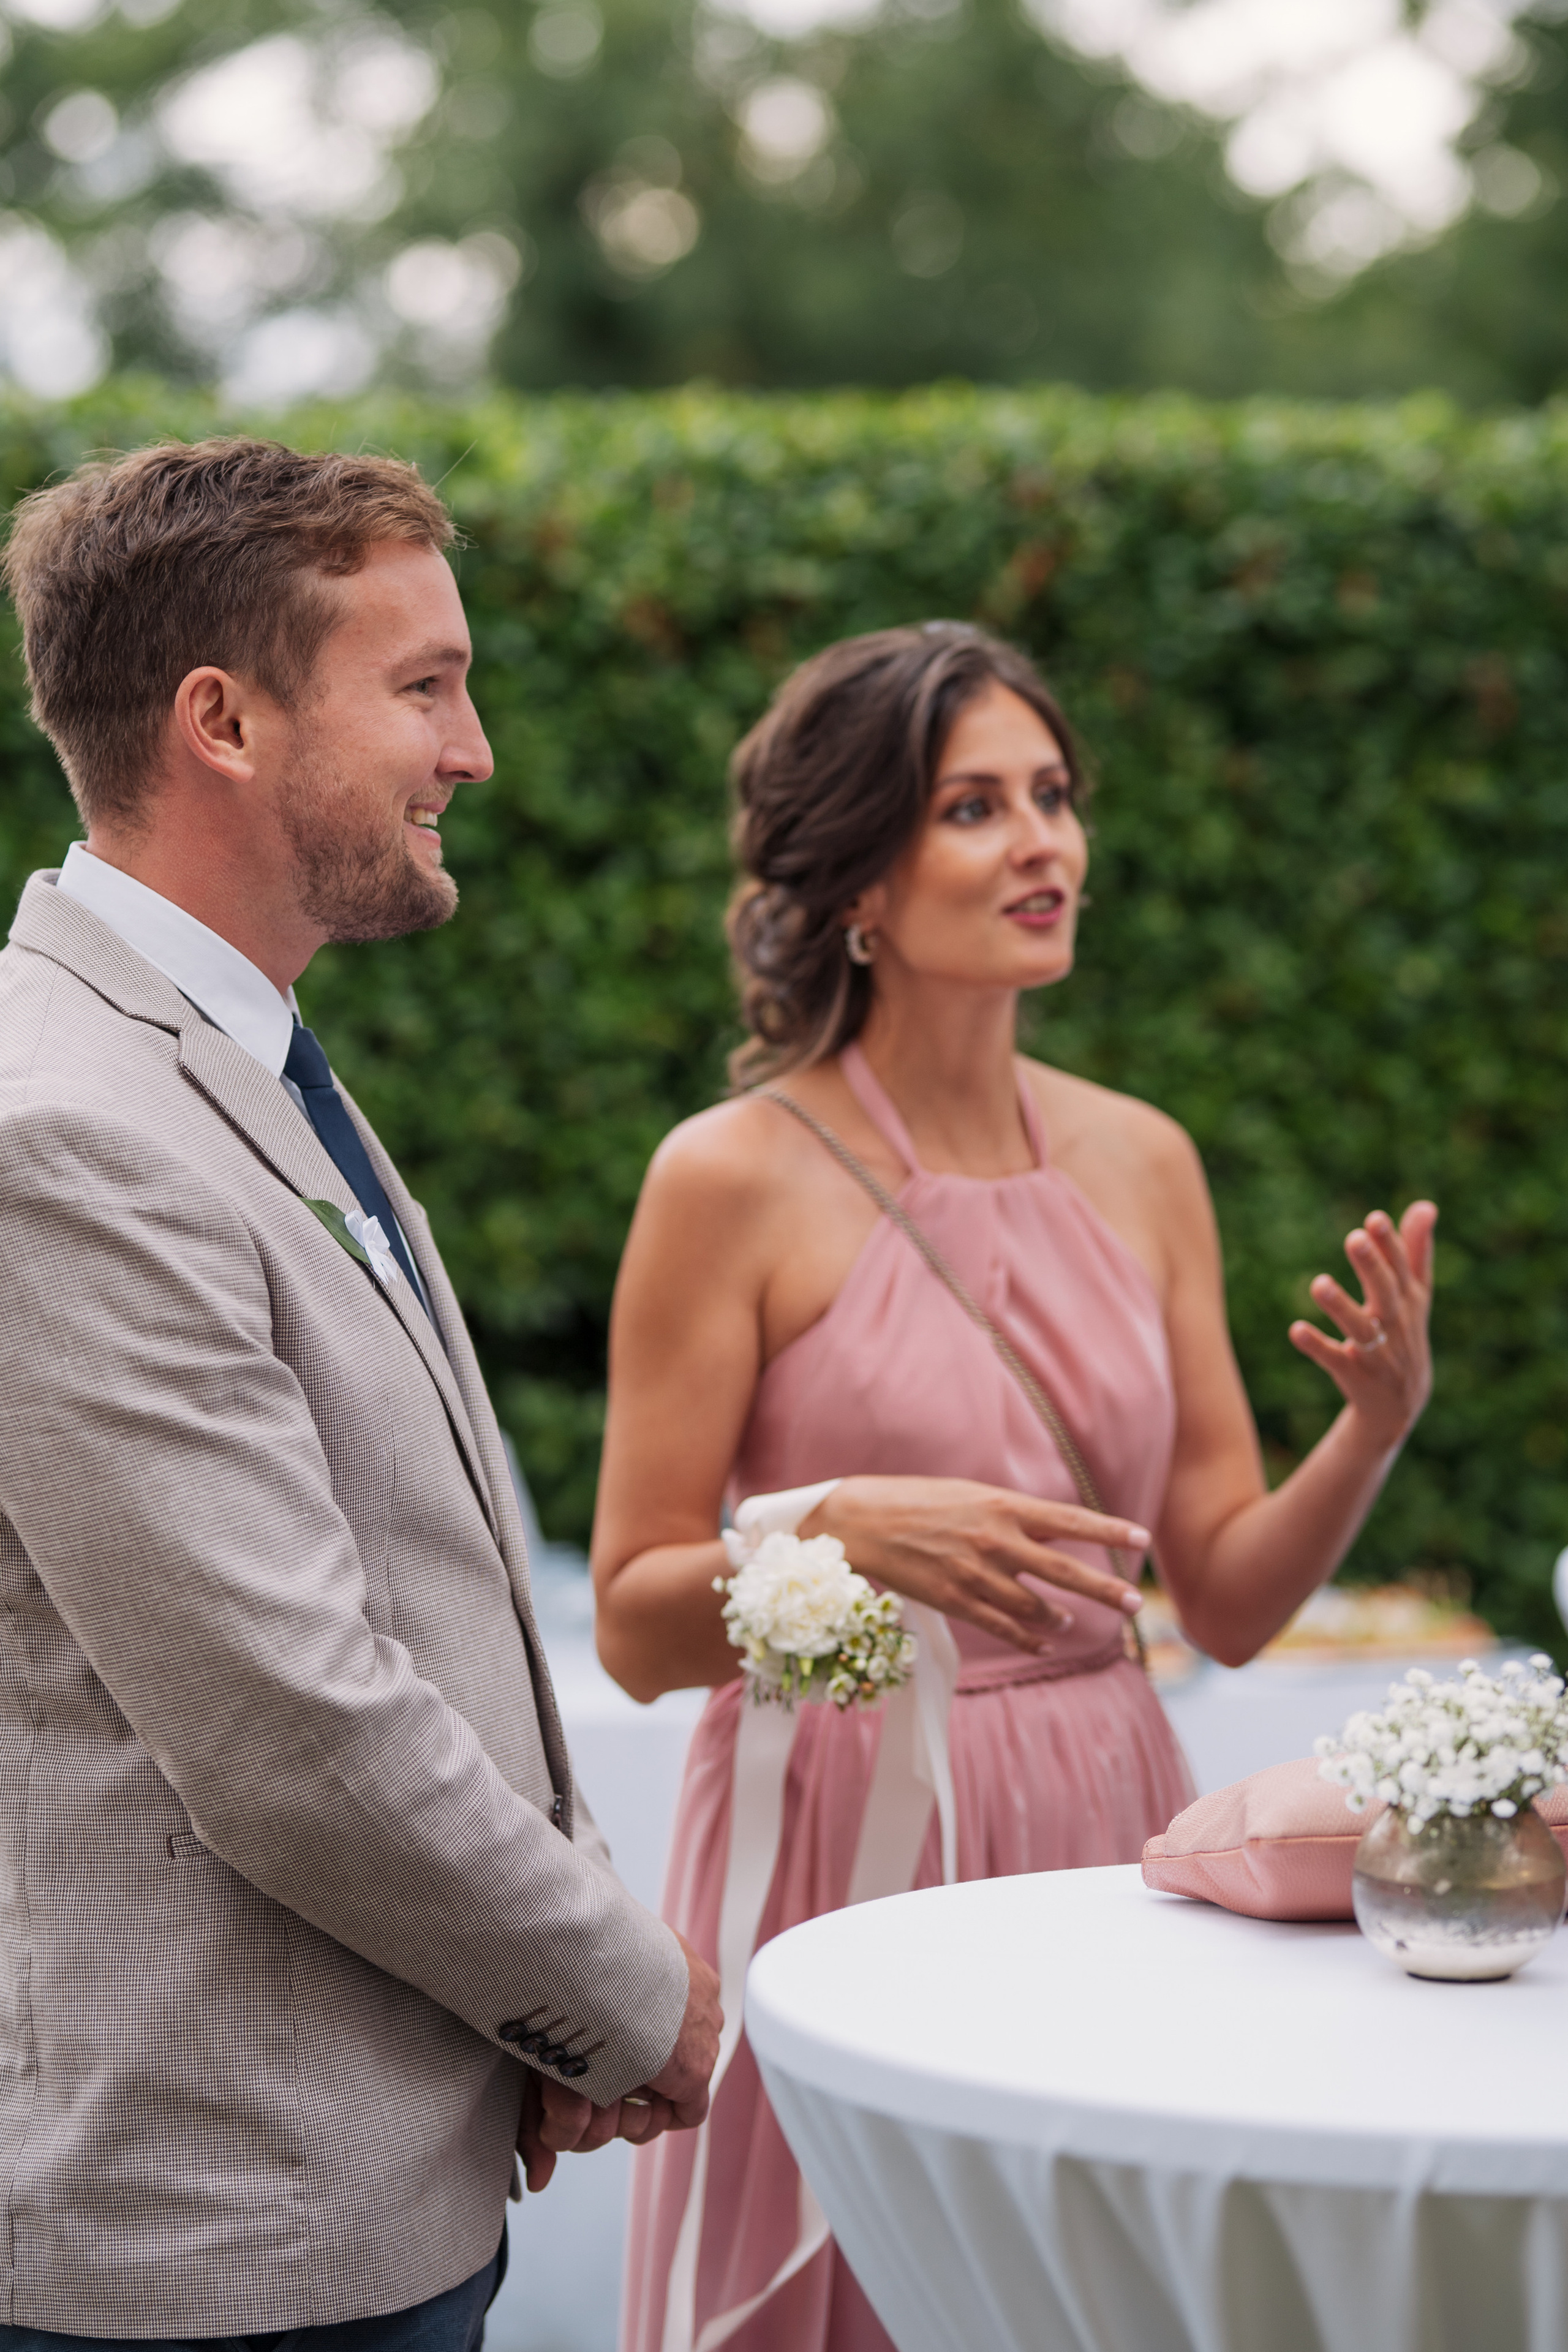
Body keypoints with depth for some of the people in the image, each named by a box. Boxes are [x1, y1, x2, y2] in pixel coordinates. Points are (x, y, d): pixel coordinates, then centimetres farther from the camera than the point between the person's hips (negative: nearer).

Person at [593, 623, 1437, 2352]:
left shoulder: (1141, 1162, 6)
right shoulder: (733, 1180, -8)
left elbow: (1230, 1600, 7)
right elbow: (634, 1628, -7)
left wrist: (1377, 1424, -9)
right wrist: (845, 1533, -24)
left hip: (1104, 1824, 5)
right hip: (848, 1836, -4)